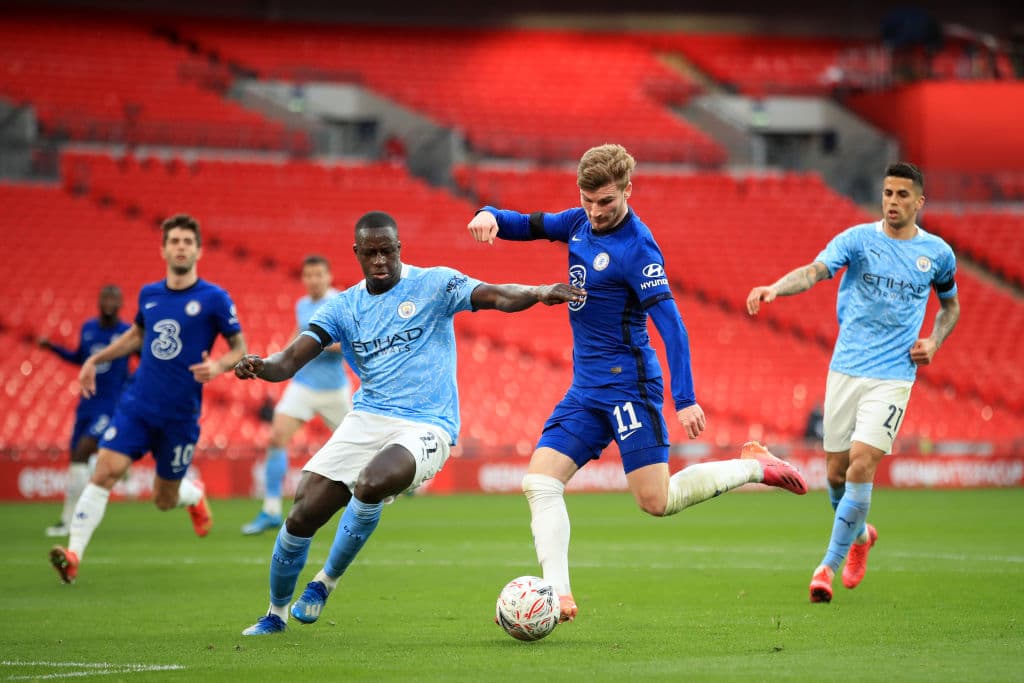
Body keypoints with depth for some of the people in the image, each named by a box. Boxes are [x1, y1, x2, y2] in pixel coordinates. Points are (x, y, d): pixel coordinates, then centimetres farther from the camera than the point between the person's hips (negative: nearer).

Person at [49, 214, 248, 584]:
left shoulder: (214, 299, -7)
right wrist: (96, 359, 19)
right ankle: (73, 555, -19)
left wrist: (219, 365, -22)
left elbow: (240, 348, -1)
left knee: (164, 500, 9)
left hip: (181, 415, -3)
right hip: (137, 404, 3)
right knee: (104, 471, -17)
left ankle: (194, 494, 46)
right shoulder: (149, 294, 6)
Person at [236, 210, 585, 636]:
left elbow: (498, 297, -14)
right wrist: (261, 367, -22)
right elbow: (290, 361, 1)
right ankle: (276, 613, 19)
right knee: (302, 516, -7)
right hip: (367, 420, 4)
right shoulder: (343, 307, 9)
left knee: (371, 485, -34)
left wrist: (540, 293, -35)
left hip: (426, 427, -4)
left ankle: (327, 580, -7)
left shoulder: (433, 285, -1)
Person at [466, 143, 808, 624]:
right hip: (585, 388, 8)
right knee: (539, 483, -6)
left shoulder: (637, 247, -17)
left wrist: (685, 400, -25)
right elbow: (523, 226, 14)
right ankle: (558, 595, -11)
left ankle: (754, 466, 10)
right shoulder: (580, 223, 7)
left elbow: (670, 324, -20)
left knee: (656, 501, -8)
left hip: (627, 384, -8)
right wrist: (490, 216, -11)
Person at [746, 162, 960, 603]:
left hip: (893, 376, -1)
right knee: (836, 471, 6)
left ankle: (830, 564, -6)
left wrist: (934, 342, 3)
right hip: (846, 369, 1)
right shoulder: (858, 239, -2)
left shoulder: (938, 253, 5)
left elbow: (950, 305, 23)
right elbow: (815, 271, -19)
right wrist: (776, 288, -40)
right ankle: (860, 535, 37)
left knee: (861, 465, -16)